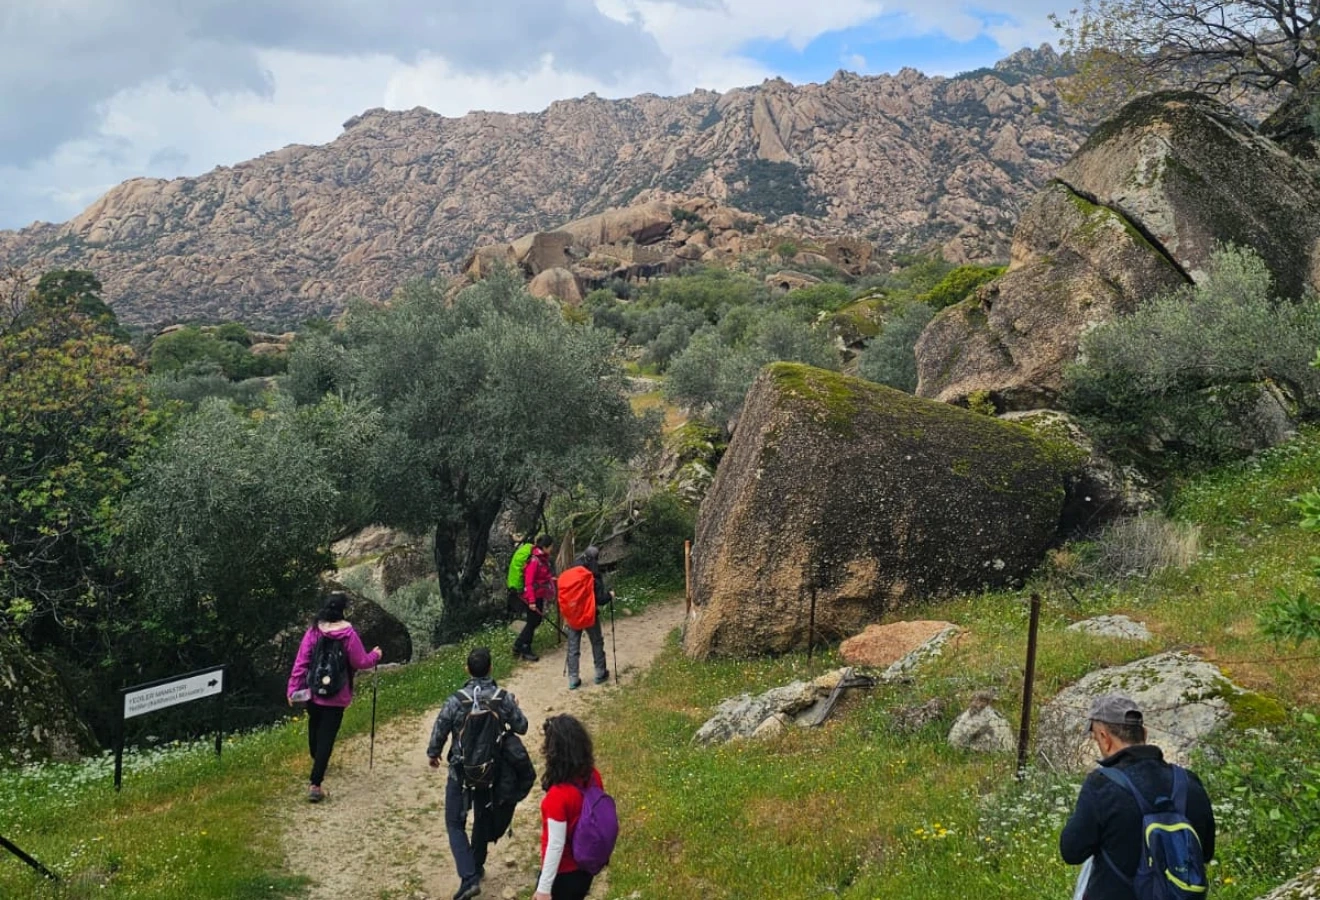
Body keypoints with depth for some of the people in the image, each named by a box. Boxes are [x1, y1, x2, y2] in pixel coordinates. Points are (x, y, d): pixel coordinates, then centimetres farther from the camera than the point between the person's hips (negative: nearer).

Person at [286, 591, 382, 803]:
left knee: (315, 728, 27)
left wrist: (294, 687, -2)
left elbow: (301, 661, -6)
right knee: (326, 737, -1)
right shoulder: (348, 634, -15)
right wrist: (375, 655, 10)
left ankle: (316, 761, 52)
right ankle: (315, 784, -8)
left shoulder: (314, 631, -5)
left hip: (313, 692, 4)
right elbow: (360, 662, -9)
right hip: (336, 696, -4)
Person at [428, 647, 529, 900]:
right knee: (483, 819, 22)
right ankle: (477, 868, 36)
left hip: (461, 771, -3)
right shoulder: (503, 698, -11)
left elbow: (440, 730, -9)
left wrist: (433, 754, 11)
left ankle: (469, 877, -7)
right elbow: (521, 727, -1)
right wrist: (512, 708, 20)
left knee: (455, 824, 6)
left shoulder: (457, 700, -19)